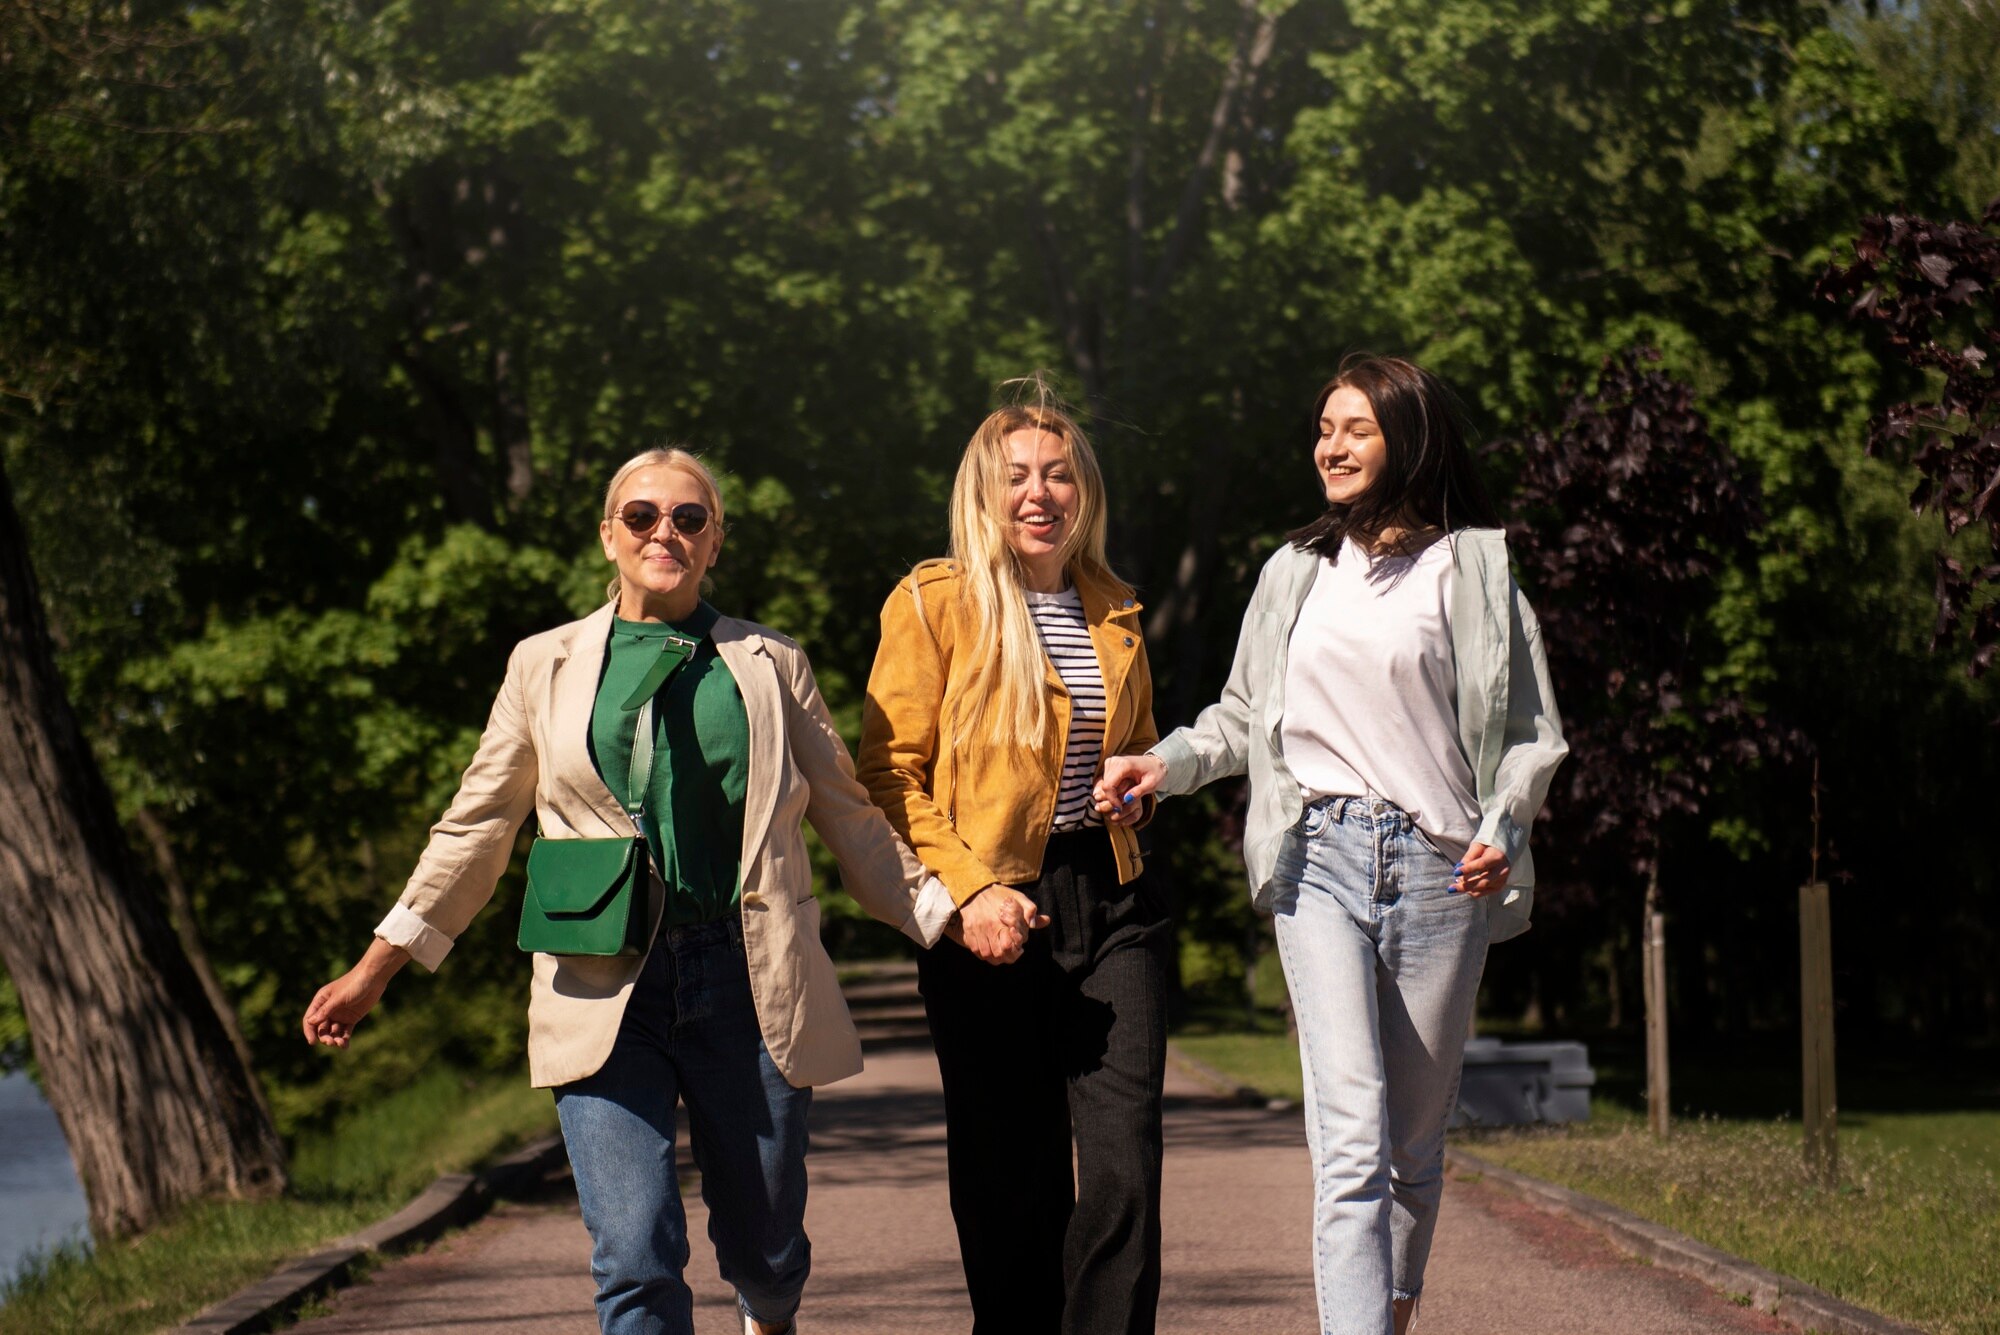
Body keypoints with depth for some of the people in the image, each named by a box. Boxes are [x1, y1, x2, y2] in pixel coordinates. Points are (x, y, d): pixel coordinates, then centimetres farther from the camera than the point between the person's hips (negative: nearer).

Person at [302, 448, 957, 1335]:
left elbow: (850, 818, 15)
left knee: (766, 1254, 9)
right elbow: (476, 827, 14)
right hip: (605, 989, -1)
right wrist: (375, 969, 11)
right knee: (636, 1262, -14)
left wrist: (948, 913, 6)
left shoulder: (770, 665, 12)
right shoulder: (544, 666, 11)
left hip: (748, 983, 1)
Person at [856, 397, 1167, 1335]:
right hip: (993, 919, -3)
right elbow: (890, 775, -4)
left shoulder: (1114, 613, 16)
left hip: (1111, 903, 4)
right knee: (1012, 1184, 1)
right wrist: (967, 888, -15)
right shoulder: (935, 603, 0)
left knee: (1125, 1168, -8)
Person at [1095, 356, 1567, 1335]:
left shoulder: (1473, 566, 6)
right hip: (1320, 857, 1)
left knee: (1414, 1142, 6)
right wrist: (1165, 762, 5)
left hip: (1437, 862, -1)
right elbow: (1245, 714, 23)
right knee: (1351, 1135, -14)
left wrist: (1501, 830, -10)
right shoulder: (1296, 572, 15)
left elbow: (1528, 729, 6)